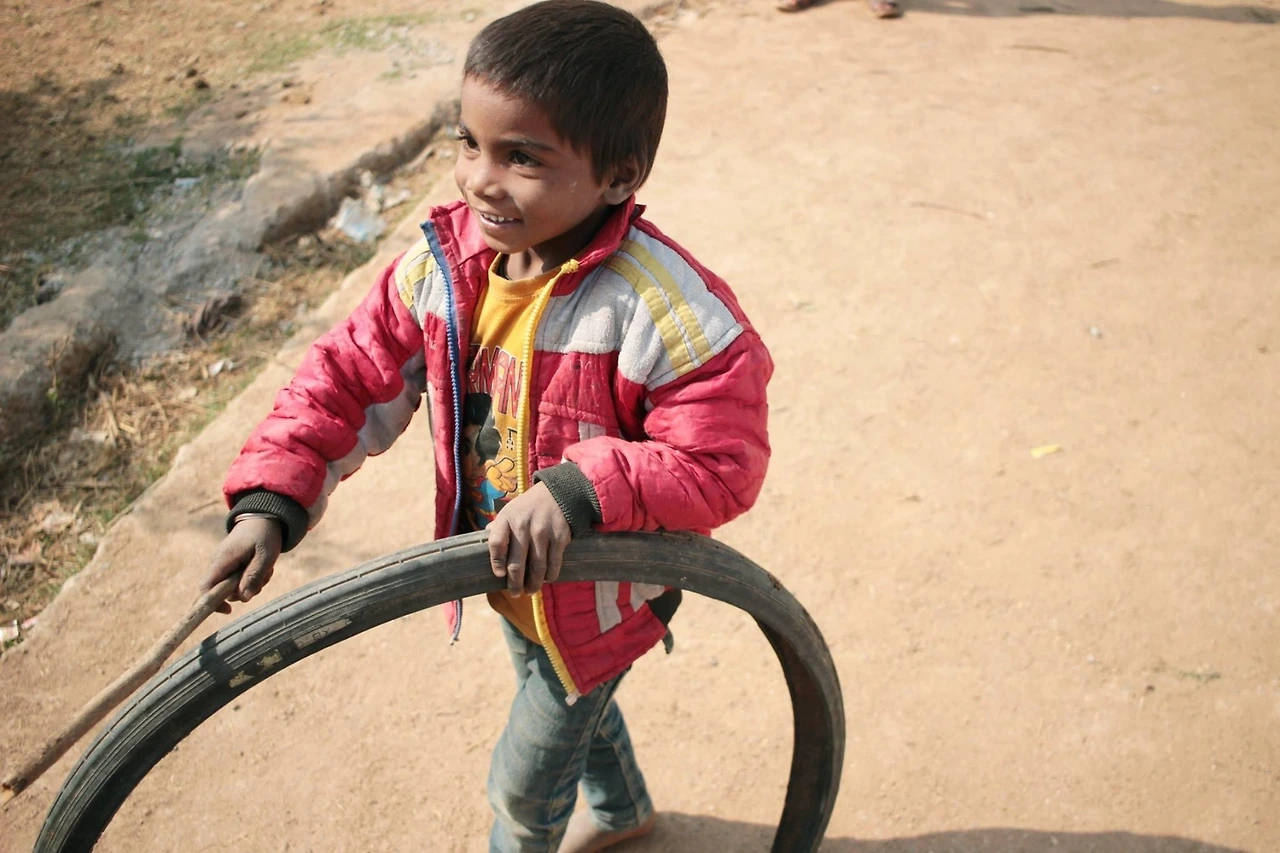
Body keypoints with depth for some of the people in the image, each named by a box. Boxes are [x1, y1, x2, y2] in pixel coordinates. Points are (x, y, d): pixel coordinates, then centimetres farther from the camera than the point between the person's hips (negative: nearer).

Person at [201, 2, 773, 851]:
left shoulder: (662, 308, -35)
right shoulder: (448, 261, -16)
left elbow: (722, 461, -32)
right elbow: (353, 374, -9)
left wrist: (582, 489, -46)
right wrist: (270, 497, -19)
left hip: (600, 597, -6)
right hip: (507, 576, 7)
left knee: (523, 782, 16)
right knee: (569, 699, 36)